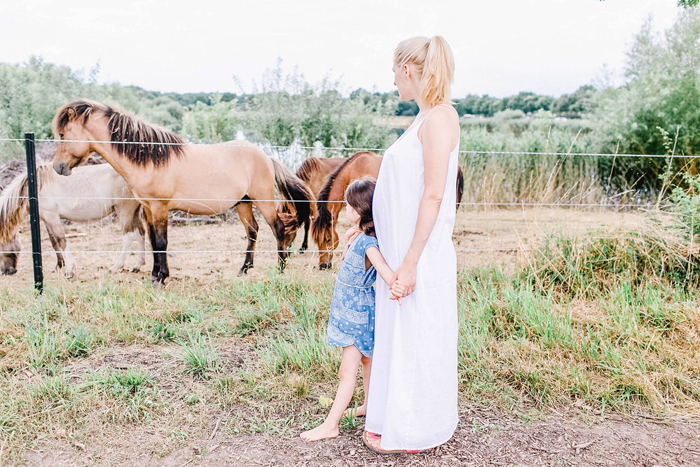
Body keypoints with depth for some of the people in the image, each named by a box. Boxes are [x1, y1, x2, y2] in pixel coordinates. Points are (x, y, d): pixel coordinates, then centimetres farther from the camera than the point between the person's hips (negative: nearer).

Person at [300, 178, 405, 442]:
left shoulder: (368, 242, -25)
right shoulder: (360, 237, 4)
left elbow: (383, 266, -43)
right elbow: (347, 259, 20)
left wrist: (395, 286, -60)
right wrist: (349, 240, 3)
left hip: (358, 311, -10)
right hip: (353, 308, 10)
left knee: (347, 371, -3)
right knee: (366, 360, 23)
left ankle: (331, 425, 4)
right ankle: (369, 405, 39)